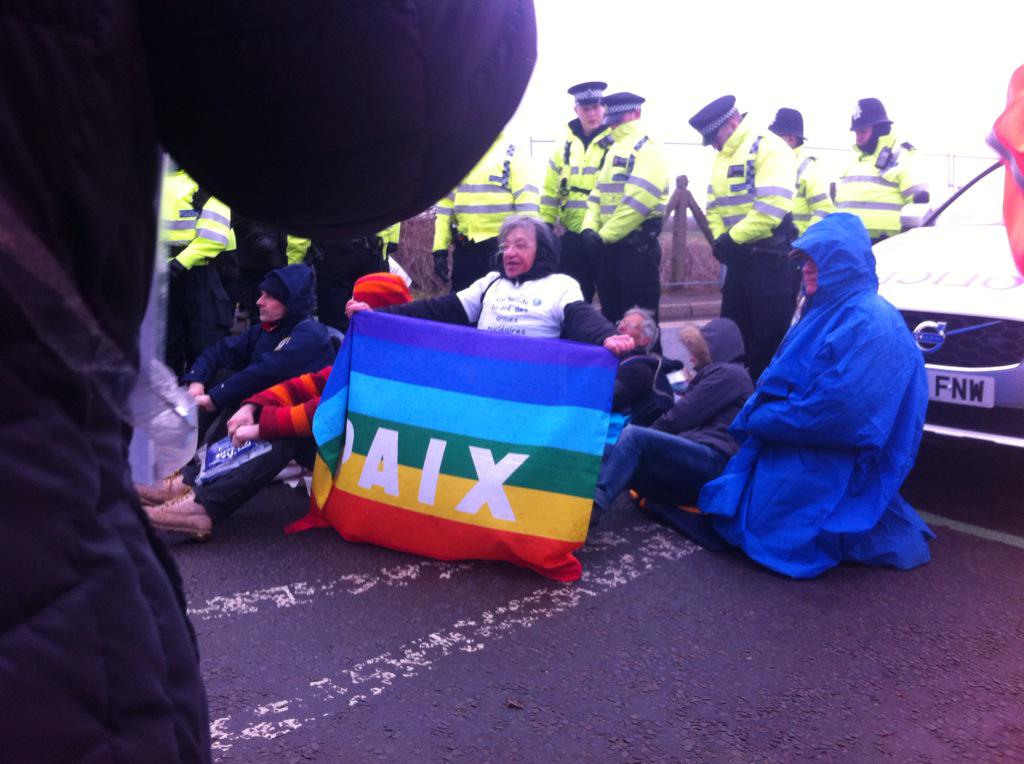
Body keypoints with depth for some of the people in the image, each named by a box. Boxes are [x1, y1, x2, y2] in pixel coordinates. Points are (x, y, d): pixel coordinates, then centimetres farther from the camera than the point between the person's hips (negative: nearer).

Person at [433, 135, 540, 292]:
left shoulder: (511, 155, -2)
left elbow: (527, 201, -8)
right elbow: (446, 202, 12)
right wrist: (440, 248, 5)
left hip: (503, 247, -4)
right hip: (464, 248, 5)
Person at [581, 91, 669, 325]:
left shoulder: (647, 148, -9)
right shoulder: (613, 149, 20)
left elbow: (638, 200, -20)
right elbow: (598, 193, 17)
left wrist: (603, 236, -19)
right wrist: (589, 228, -1)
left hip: (636, 245, -9)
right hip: (609, 244, 9)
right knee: (610, 312, 14)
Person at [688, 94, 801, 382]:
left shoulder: (768, 147, -13)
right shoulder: (723, 156, 15)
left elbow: (772, 206, -23)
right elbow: (715, 206, 15)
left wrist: (733, 238, -17)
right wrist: (720, 239, -3)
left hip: (771, 256, -9)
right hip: (738, 256, 9)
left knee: (769, 336, -2)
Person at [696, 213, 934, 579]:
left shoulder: (871, 322, -21)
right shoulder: (826, 310, 11)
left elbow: (836, 407, -27)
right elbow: (782, 376, 16)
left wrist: (762, 418, -16)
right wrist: (756, 413, -2)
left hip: (836, 461, -10)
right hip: (794, 443, 10)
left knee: (763, 525, -9)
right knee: (729, 506, 12)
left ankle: (866, 530, 6)